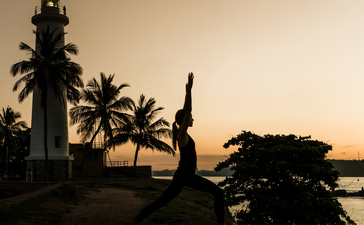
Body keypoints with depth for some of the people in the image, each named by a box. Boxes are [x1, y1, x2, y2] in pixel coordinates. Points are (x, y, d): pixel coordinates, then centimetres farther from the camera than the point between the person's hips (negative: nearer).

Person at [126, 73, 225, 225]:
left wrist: (188, 90, 21)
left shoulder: (181, 132, 14)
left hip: (180, 175, 10)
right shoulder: (182, 133, -11)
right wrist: (189, 90, -19)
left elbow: (186, 110, 20)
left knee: (160, 202, 9)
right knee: (218, 193, -6)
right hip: (186, 174, -10)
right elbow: (187, 111, -19)